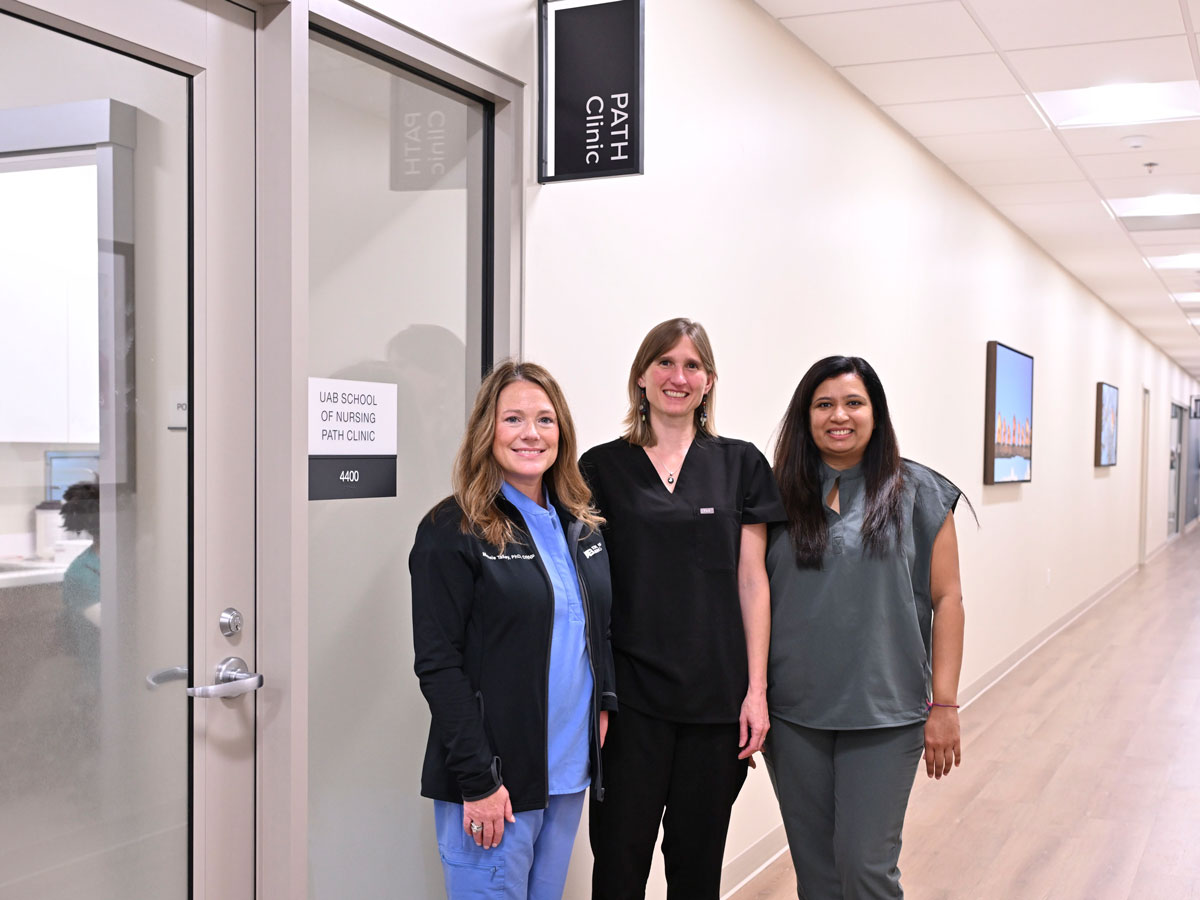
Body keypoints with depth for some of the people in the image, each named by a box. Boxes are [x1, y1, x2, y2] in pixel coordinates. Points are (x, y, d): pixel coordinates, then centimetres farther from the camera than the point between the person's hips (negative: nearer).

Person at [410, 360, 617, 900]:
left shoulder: (581, 526, 10)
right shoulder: (452, 531, -10)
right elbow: (438, 665, -13)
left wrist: (603, 705, 5)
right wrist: (477, 780, -17)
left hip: (570, 774, 6)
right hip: (493, 781, -6)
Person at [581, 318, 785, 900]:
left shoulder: (740, 464, 5)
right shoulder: (602, 467, 3)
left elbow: (751, 582, 4)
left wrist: (756, 689, -1)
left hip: (717, 698, 1)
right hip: (630, 696, -1)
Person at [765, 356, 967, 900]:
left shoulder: (915, 493, 0)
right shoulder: (782, 495, 5)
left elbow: (946, 599, 0)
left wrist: (944, 705, -4)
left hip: (884, 713, -2)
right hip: (793, 713, 2)